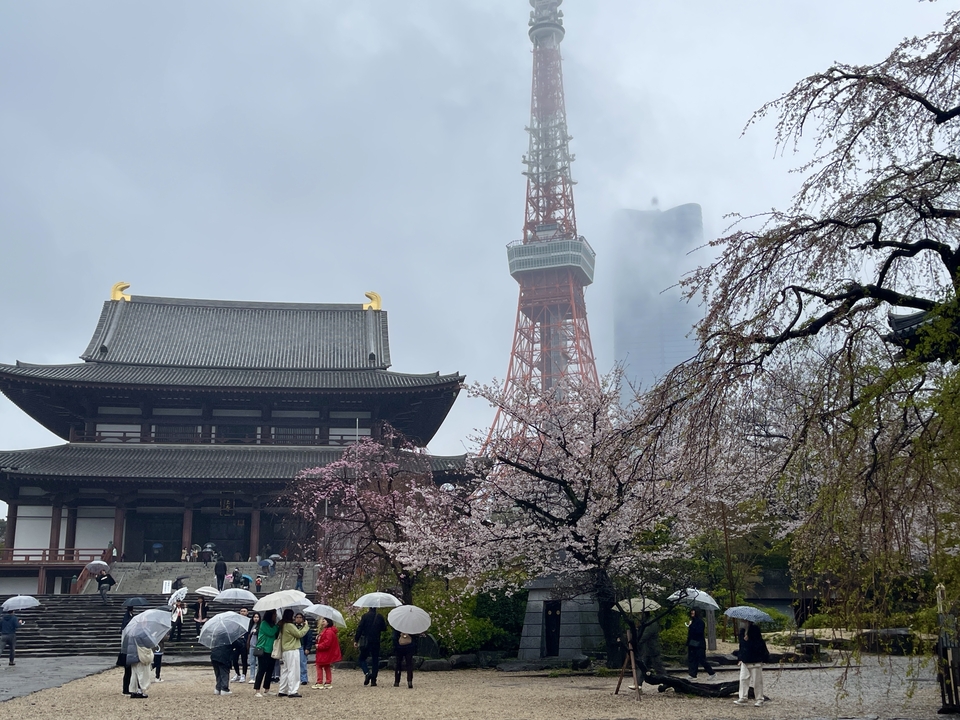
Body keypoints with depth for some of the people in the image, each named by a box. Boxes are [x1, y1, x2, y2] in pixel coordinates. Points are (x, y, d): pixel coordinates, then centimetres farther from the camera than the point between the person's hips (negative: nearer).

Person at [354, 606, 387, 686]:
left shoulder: (365, 616, -7)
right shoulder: (380, 616, 1)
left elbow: (359, 628, -10)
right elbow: (384, 629, 8)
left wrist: (356, 640, -6)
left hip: (366, 641, -2)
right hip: (376, 642, 2)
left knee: (362, 658, 11)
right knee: (375, 660, 9)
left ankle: (367, 673, -15)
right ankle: (373, 681, 4)